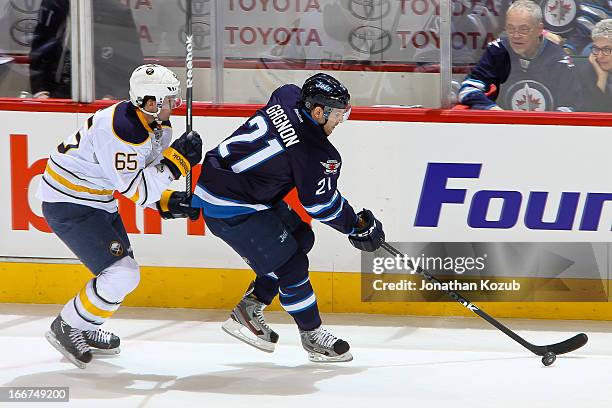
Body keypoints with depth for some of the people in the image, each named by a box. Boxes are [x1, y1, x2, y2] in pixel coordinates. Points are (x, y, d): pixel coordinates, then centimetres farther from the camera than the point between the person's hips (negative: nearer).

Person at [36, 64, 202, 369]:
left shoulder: (158, 126, 2)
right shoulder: (119, 129, -29)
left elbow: (147, 184, 12)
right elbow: (135, 189, -28)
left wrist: (169, 202, -3)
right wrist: (176, 160, -28)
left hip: (99, 201, 10)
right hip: (68, 204, -10)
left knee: (125, 273, 16)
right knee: (121, 275, -15)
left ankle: (84, 330, 33)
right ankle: (66, 329, 1)